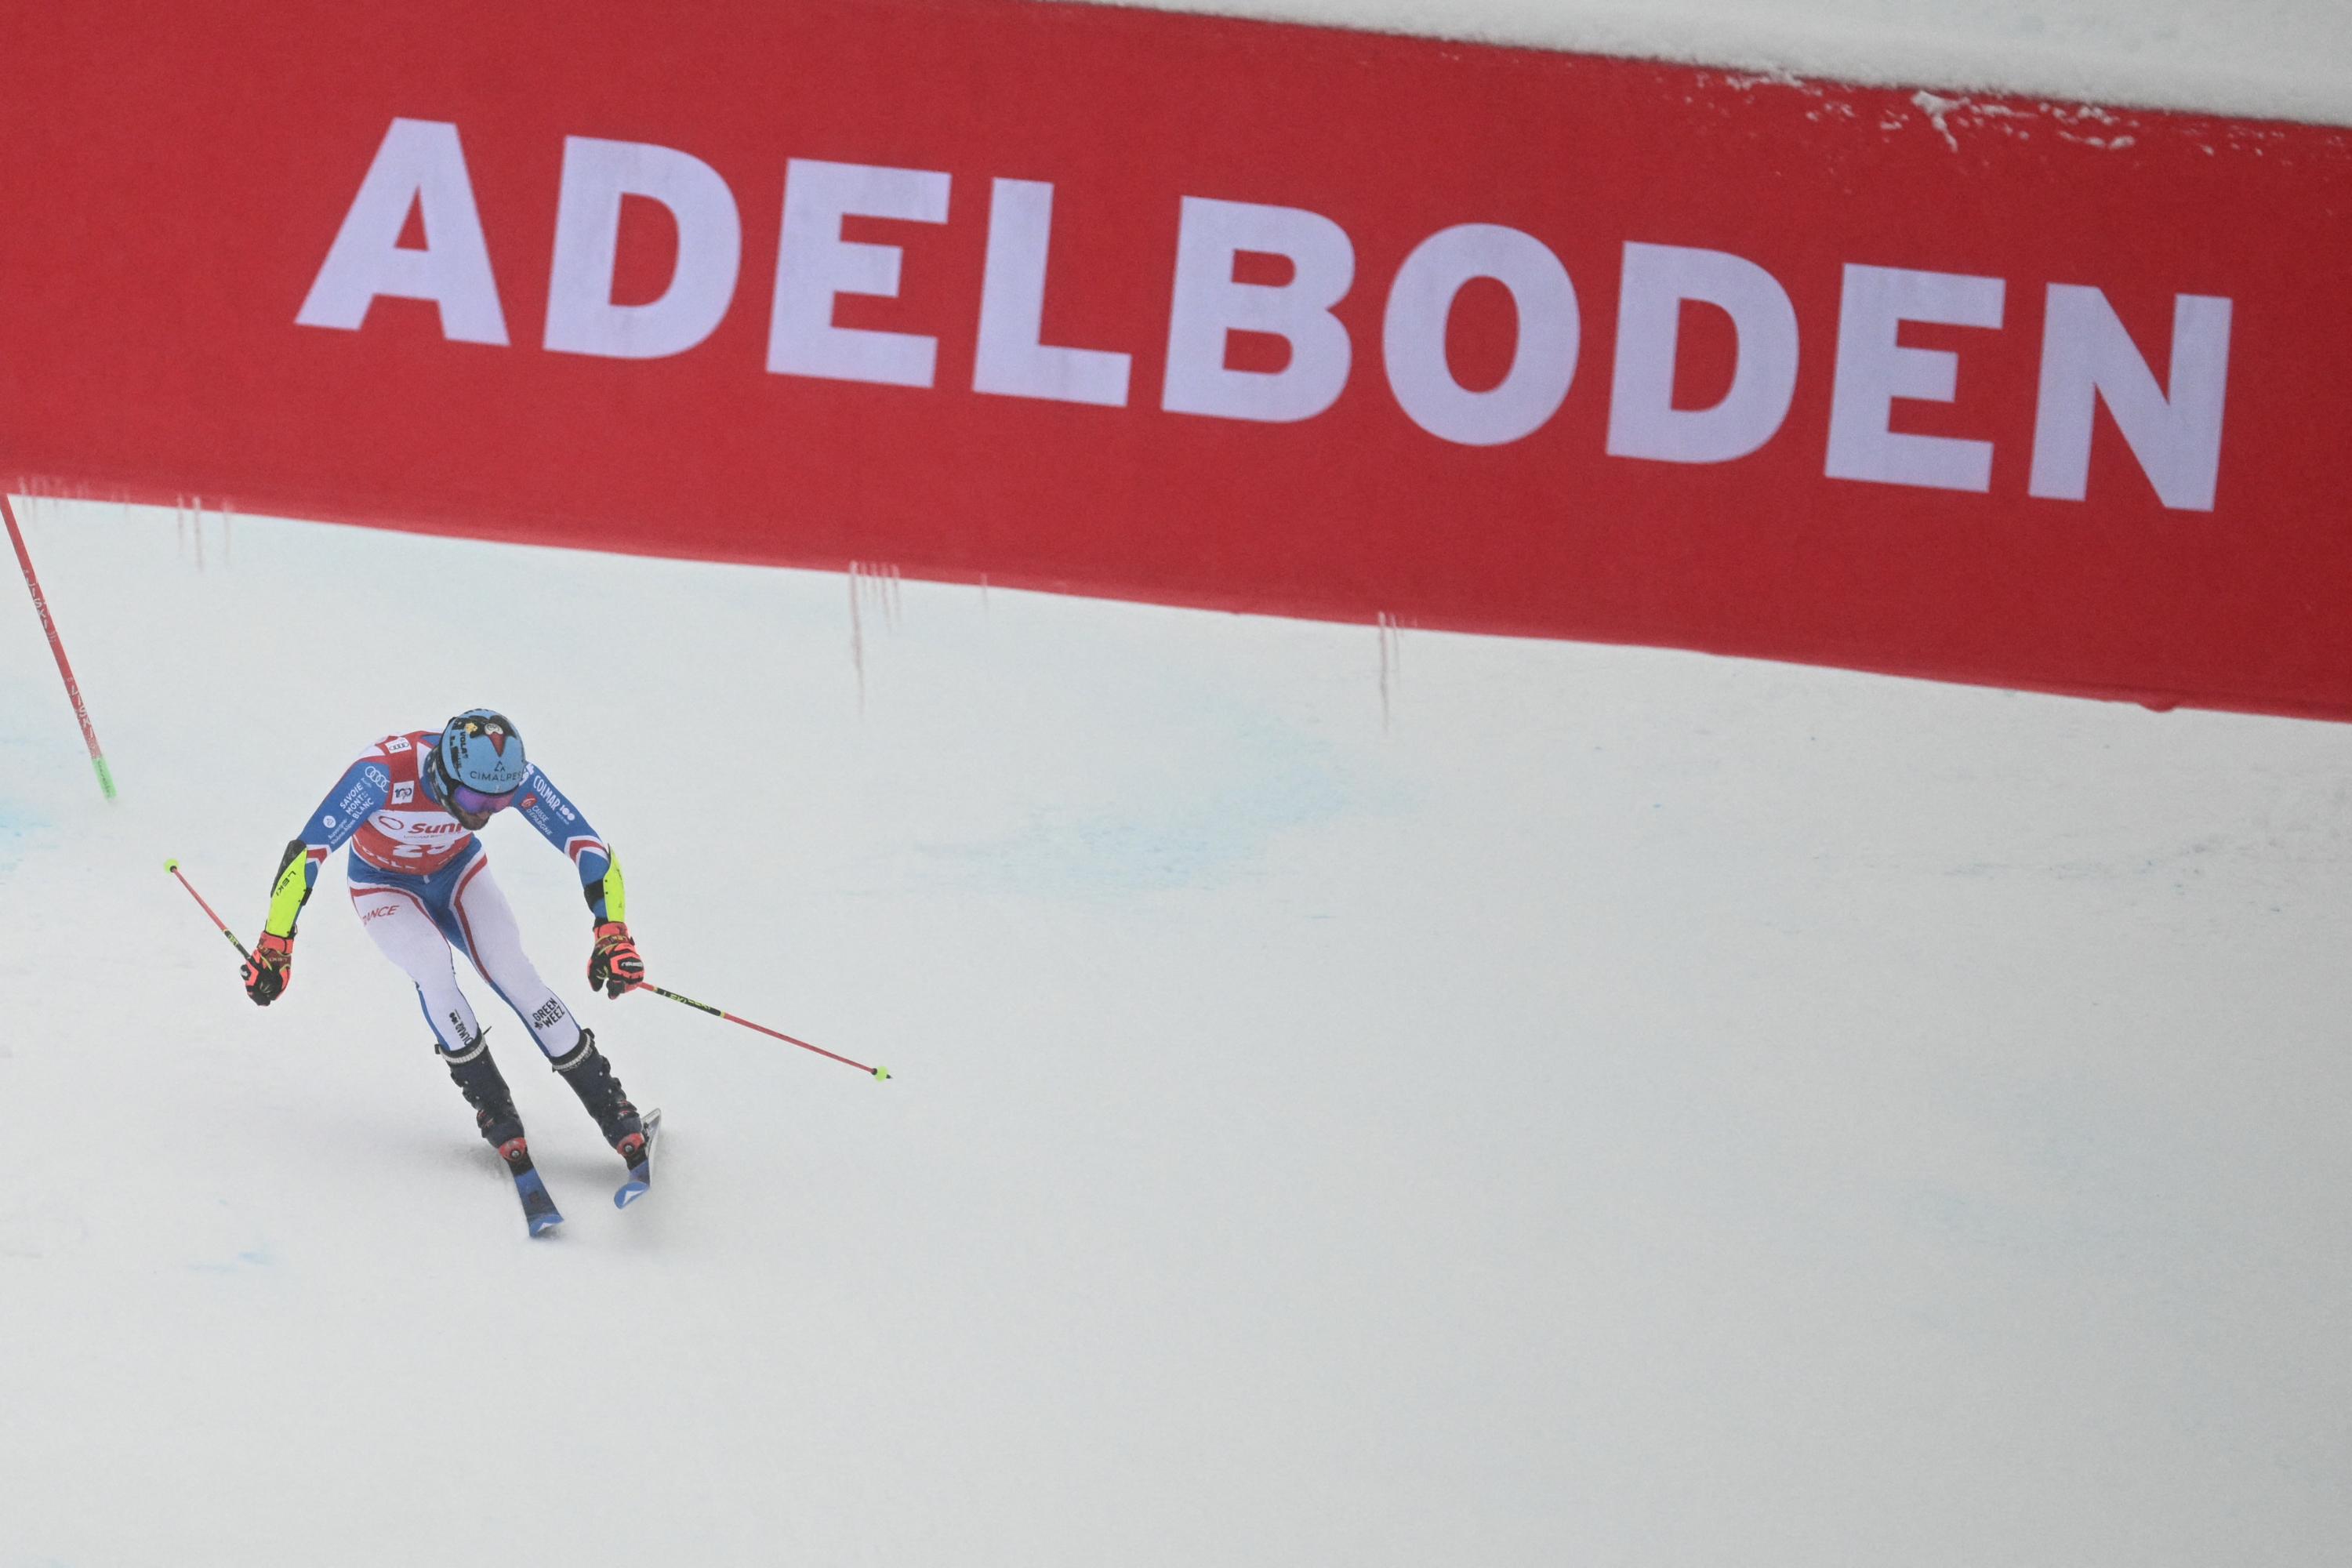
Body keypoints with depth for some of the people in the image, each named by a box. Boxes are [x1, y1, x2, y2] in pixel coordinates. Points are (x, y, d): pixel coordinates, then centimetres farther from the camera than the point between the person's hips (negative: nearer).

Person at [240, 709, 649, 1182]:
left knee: (514, 973, -17)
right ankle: (496, 1114, -12)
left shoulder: (512, 775, -31)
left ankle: (614, 1112, -9)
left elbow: (588, 845, -24)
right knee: (434, 970, -28)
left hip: (459, 872, 2)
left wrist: (612, 931, -35)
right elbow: (307, 851, -39)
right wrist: (275, 943, -40)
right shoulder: (385, 772, -41)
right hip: (385, 886, -2)